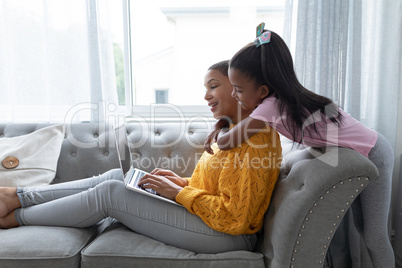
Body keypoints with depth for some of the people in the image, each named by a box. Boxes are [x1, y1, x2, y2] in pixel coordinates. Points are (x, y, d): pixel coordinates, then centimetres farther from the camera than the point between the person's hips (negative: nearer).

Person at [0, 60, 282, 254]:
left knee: (110, 192, -12)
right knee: (116, 176, 0)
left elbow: (234, 217, -24)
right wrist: (184, 182, 3)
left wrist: (179, 193, -18)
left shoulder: (255, 141, -21)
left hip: (227, 236, -9)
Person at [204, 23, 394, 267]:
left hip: (374, 157, -8)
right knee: (360, 223, 19)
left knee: (375, 237, 4)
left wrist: (221, 133, -8)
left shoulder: (272, 106, -35)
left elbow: (226, 142, -30)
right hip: (357, 155, 8)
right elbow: (237, 109, 7)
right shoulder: (280, 97, -11)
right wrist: (219, 125, -8)